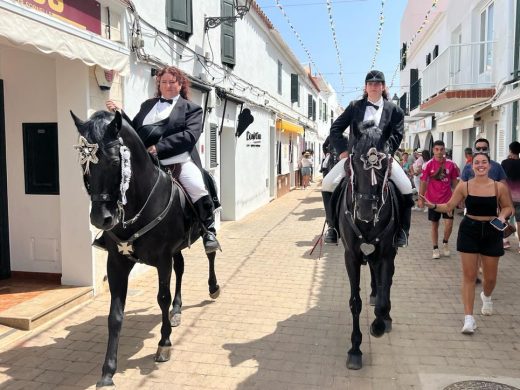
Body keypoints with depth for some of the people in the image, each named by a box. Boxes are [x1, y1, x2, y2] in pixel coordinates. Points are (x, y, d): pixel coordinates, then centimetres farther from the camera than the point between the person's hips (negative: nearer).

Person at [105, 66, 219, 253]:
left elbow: (190, 135, -7)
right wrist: (119, 113, 7)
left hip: (180, 162, -4)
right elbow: (134, 130, 24)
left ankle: (209, 231, -9)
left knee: (197, 188, -28)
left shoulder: (191, 108, 11)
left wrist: (159, 148, -18)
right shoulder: (147, 105, 26)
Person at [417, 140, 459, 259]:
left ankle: (445, 243, 22)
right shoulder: (428, 165, -6)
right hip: (433, 199, -1)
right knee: (434, 224, 9)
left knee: (449, 224, -6)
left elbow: (454, 181, 6)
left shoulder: (450, 164, -2)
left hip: (447, 199, 1)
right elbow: (423, 182, -3)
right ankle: (435, 249, 20)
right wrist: (420, 198, -5)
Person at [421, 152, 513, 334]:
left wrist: (502, 216, -14)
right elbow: (449, 206, 0)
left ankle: (486, 296, 50)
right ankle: (469, 318, 4)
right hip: (469, 230, 0)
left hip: (492, 232, 1)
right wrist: (433, 206, -17)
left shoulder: (499, 187, -6)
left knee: (490, 277, 13)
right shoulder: (464, 186, -5)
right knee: (469, 275, -1)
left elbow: (508, 207, 7)